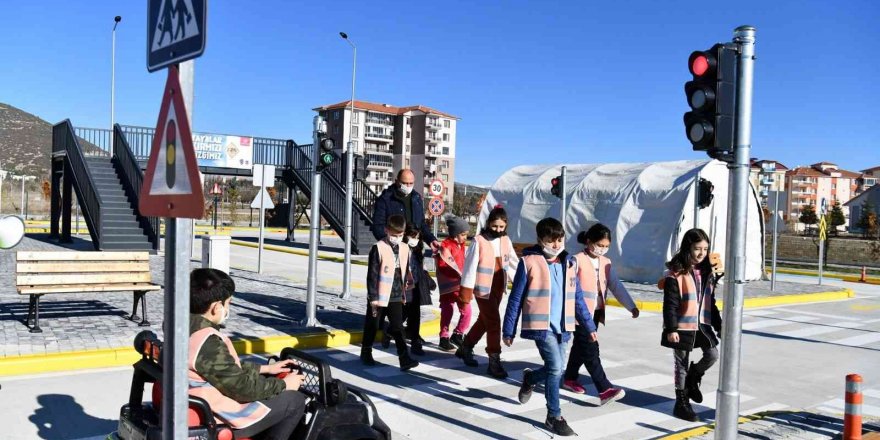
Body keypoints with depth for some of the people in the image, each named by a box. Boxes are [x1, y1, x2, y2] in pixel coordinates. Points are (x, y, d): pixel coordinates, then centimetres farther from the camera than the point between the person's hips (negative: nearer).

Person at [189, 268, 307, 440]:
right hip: (221, 419, -9)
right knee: (295, 400, 2)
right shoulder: (208, 343, -29)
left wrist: (265, 368, 13)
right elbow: (241, 387, -23)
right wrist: (283, 385, -9)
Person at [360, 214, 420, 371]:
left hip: (396, 297, 4)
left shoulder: (404, 249, 4)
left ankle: (405, 359, -3)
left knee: (398, 328, 0)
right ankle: (366, 353, 30)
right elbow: (372, 275, -12)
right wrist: (373, 298, -13)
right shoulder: (378, 248, -13)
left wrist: (403, 294, 15)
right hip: (379, 297, -3)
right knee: (372, 326, 12)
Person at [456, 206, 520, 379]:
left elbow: (514, 263, 14)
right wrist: (466, 292, -12)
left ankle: (465, 348, 36)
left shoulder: (506, 240, 5)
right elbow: (470, 267, -11)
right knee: (493, 322, -8)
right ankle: (494, 361, 0)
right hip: (483, 288, -6)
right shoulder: (479, 241, -12)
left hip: (498, 288, 6)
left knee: (484, 320, 17)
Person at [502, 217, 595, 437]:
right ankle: (554, 417, 2)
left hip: (563, 327, 6)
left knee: (556, 370, 10)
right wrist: (508, 330, -3)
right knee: (555, 367, -15)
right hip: (541, 325, -6)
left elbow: (577, 298, 16)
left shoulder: (569, 263, 8)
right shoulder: (529, 262, -7)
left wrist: (589, 326, 16)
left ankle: (530, 379, 42)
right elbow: (515, 299, -3)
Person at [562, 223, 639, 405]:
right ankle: (605, 390, -13)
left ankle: (570, 379, 35)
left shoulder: (606, 263, 8)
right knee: (590, 349, -9)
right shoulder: (577, 261, -13)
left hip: (596, 312, 7)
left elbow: (616, 286, 8)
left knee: (581, 346, 18)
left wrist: (631, 306, 4)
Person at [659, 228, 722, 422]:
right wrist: (671, 329, -19)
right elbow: (670, 305, -16)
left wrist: (719, 326, 13)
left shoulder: (707, 273, 7)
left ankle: (692, 379, 25)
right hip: (682, 327, -6)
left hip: (702, 325, 6)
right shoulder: (675, 274, -15)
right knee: (682, 364, 5)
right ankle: (682, 403, 19)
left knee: (712, 355, -3)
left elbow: (711, 303, 14)